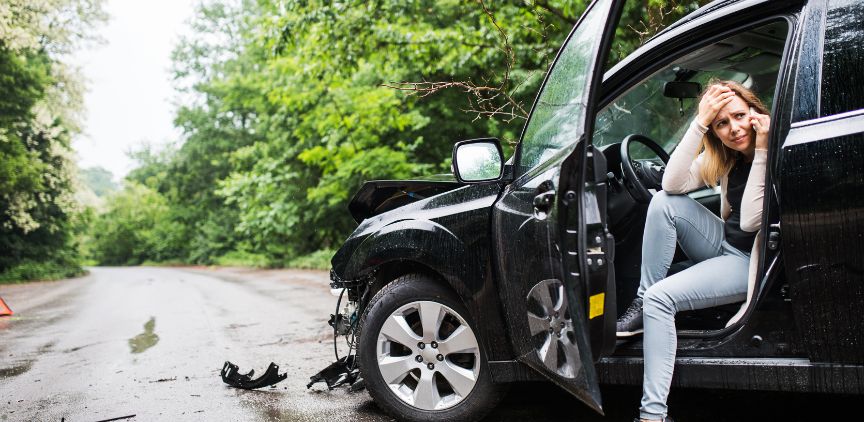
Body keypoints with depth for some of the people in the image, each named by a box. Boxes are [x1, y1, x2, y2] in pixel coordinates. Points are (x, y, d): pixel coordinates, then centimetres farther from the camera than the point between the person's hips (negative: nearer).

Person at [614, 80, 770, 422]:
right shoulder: (724, 155, 2)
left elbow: (750, 222, -26)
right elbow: (673, 184, -14)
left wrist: (761, 150, -27)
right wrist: (700, 123, -20)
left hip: (756, 262, -7)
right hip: (725, 245, 7)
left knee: (661, 297, -24)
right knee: (665, 202, -17)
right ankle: (642, 304, -11)